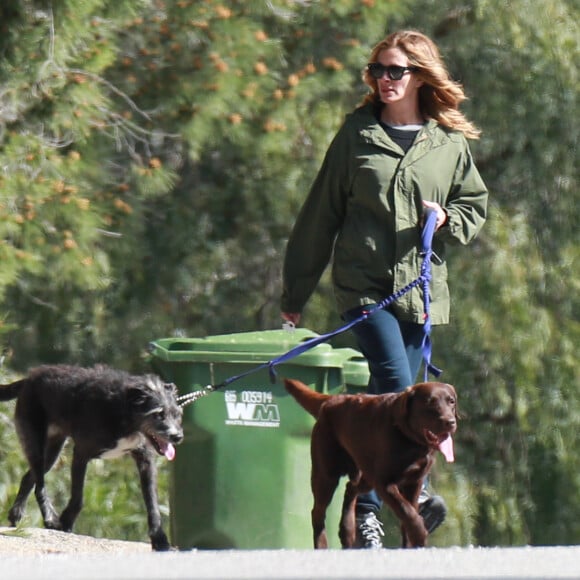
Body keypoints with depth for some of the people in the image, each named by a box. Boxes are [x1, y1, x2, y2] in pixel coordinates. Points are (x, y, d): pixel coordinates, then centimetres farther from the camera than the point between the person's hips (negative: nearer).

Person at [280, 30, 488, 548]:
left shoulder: (450, 144, 9)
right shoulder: (358, 135, 5)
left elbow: (476, 208, 19)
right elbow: (321, 214, 9)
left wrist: (447, 220, -6)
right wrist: (295, 292, 10)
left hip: (421, 287, 2)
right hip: (365, 286, -2)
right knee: (395, 389, -19)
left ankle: (364, 509, 11)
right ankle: (414, 491, -18)